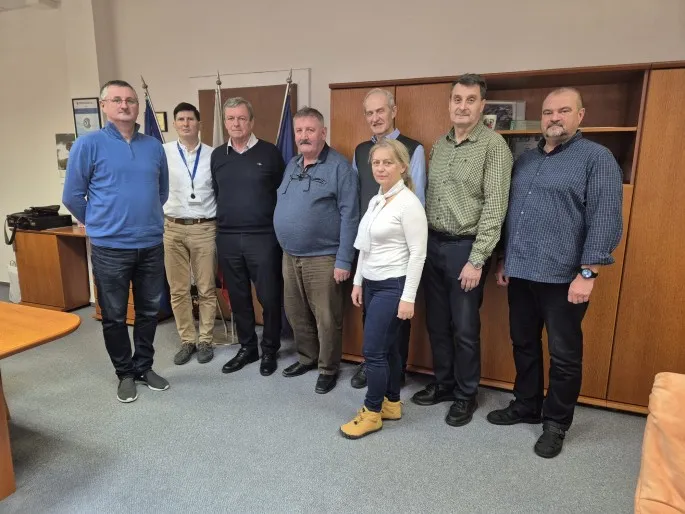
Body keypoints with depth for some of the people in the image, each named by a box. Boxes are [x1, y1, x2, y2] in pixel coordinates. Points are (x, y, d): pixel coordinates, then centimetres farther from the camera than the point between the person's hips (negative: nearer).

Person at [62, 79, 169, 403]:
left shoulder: (154, 146, 6)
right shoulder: (89, 144, -5)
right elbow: (72, 196, -1)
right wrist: (101, 224, 7)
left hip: (152, 245, 4)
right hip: (110, 248, -3)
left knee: (149, 311, 13)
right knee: (114, 316, 9)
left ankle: (144, 367, 32)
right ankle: (125, 373, 27)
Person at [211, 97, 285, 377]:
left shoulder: (269, 152, -2)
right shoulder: (217, 155, 9)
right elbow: (215, 193, 16)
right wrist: (224, 221, 12)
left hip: (263, 236, -4)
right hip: (227, 238, 4)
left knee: (269, 297, 2)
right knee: (238, 297, 12)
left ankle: (270, 350, 21)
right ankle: (247, 347, 28)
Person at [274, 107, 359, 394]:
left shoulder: (339, 167, -10)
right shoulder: (291, 165, 12)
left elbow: (349, 217, -14)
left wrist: (343, 261, -18)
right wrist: (286, 249, 12)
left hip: (323, 258, -7)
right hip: (289, 256, 7)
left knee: (326, 319, 5)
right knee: (296, 314, 18)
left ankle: (328, 368, 24)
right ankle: (307, 357, 38)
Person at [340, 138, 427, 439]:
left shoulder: (409, 203, -15)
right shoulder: (376, 201, 10)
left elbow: (418, 254, -17)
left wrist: (408, 297, -18)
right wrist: (358, 281, 15)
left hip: (393, 286, -8)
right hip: (371, 284, 8)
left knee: (373, 351, -2)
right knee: (387, 348, 16)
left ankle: (372, 412, 14)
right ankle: (391, 403, 29)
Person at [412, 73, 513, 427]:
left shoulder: (494, 145, -9)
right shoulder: (439, 145, 11)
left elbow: (494, 207, -14)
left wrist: (477, 259, -17)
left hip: (465, 247, -6)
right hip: (432, 244, 6)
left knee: (465, 328, 5)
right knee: (436, 323, 14)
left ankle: (466, 395, 25)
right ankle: (443, 384, 33)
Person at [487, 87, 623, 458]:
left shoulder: (597, 158, -4)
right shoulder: (525, 160, 14)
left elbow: (605, 220, -12)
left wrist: (588, 273, -17)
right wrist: (504, 260, 15)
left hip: (563, 277, -6)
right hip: (521, 273, 6)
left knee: (564, 354, 7)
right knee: (524, 345, 16)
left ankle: (556, 423, 24)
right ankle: (526, 406, 34)